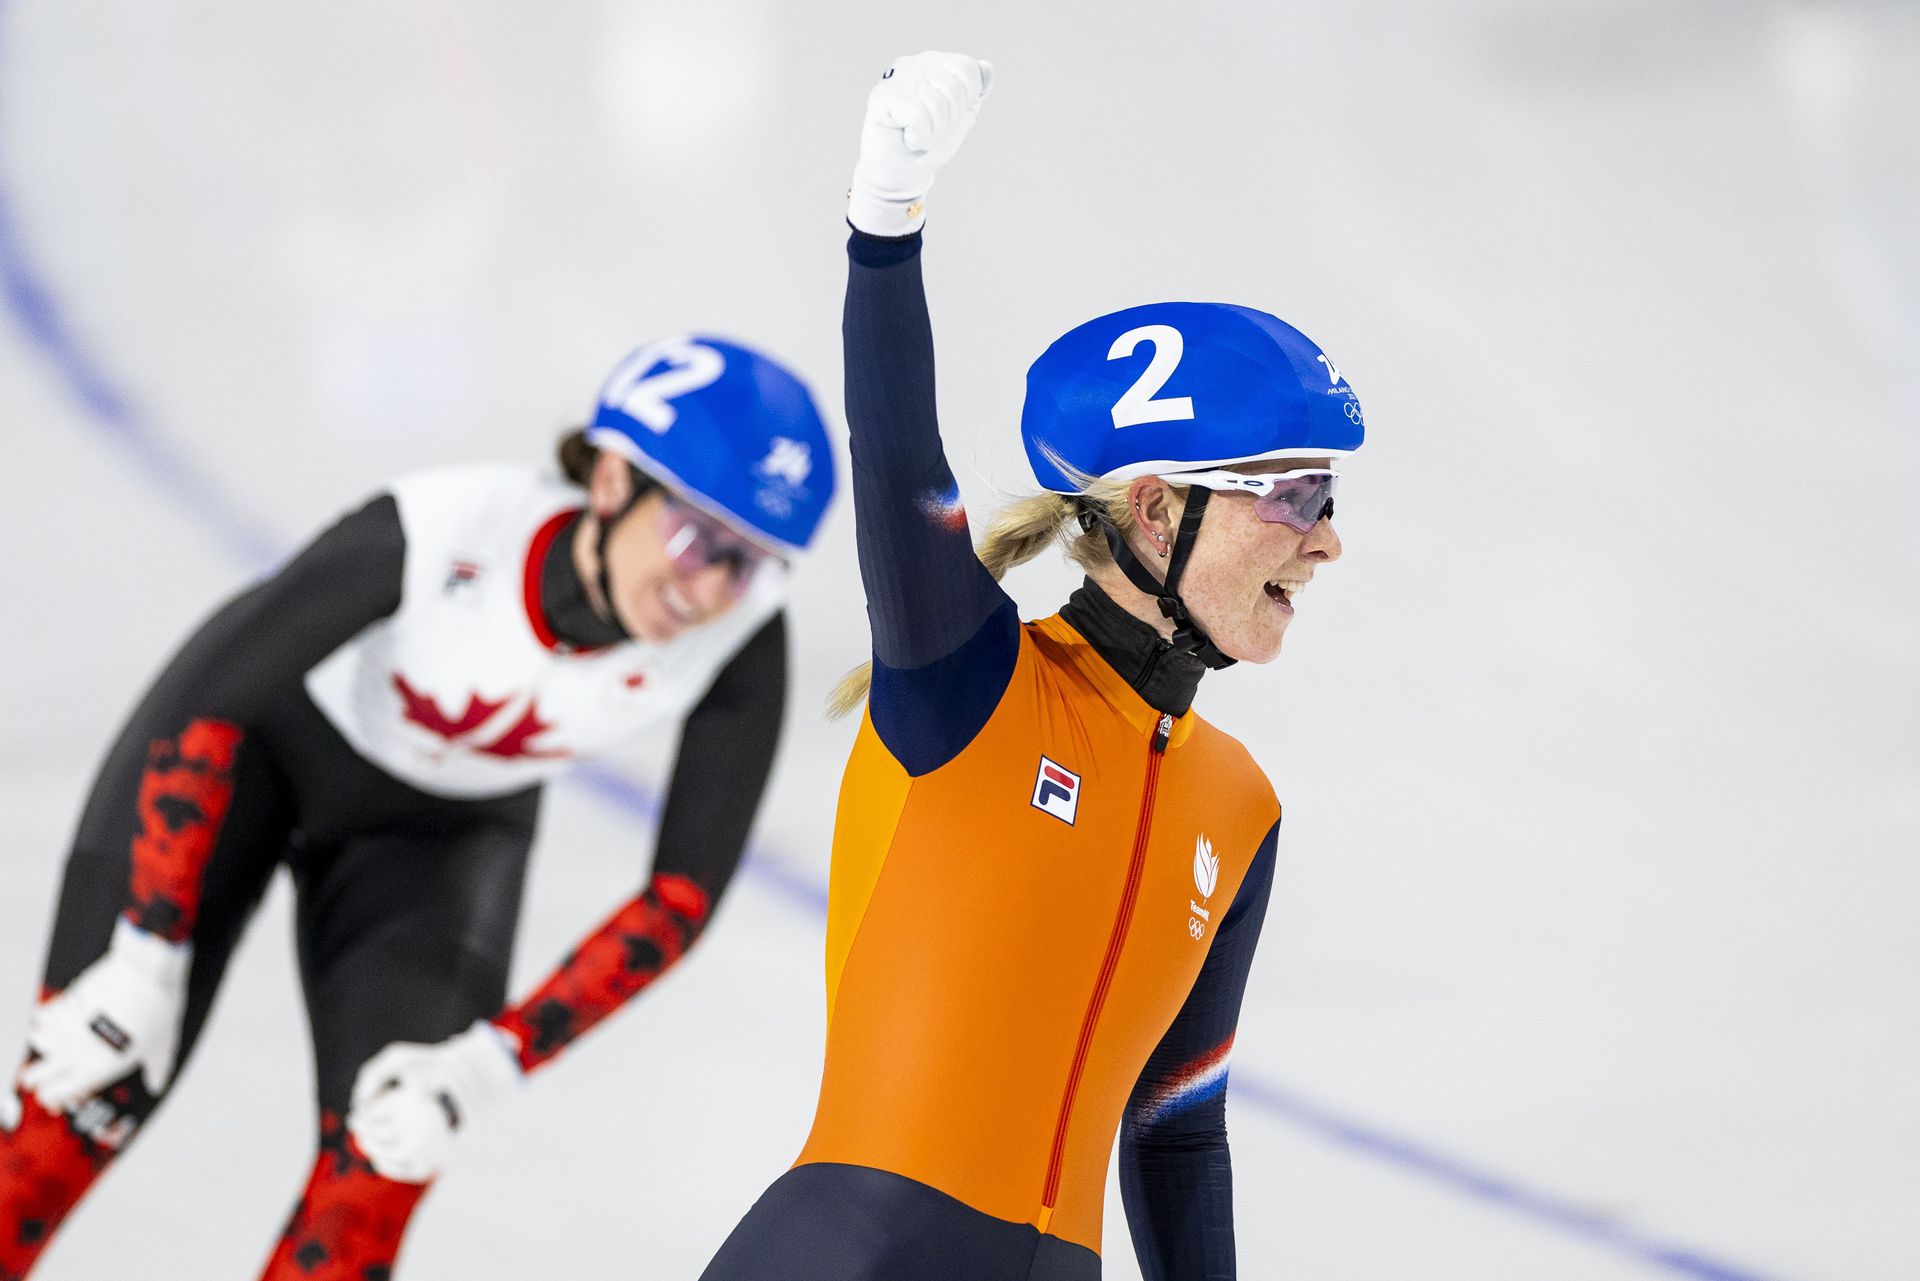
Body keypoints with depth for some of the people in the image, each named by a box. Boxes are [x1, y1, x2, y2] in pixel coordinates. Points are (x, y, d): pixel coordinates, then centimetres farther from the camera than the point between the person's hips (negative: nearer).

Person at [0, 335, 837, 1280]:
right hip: (260, 742, -3)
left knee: (379, 1170, -15)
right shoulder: (444, 531, -38)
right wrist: (147, 961, -28)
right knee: (81, 1102, -12)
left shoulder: (742, 634, -30)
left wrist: (495, 1060, -26)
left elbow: (683, 896, -20)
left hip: (444, 834, 3)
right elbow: (207, 707, -28)